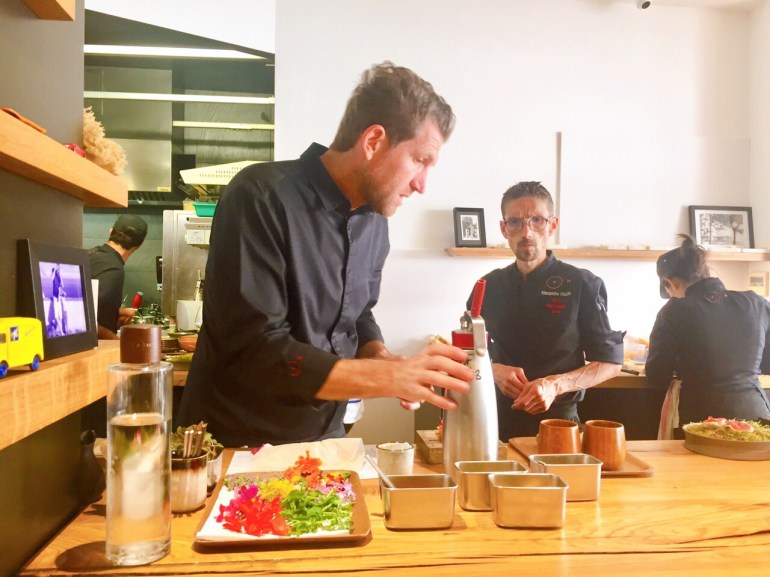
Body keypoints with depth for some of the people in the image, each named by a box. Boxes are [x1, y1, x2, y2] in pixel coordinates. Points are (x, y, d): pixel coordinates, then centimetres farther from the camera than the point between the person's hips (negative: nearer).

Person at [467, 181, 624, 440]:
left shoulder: (581, 285, -6)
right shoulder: (489, 286, 3)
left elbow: (610, 361, -4)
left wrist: (556, 385, -20)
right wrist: (494, 370, -11)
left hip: (557, 419, -2)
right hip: (498, 420, 2)